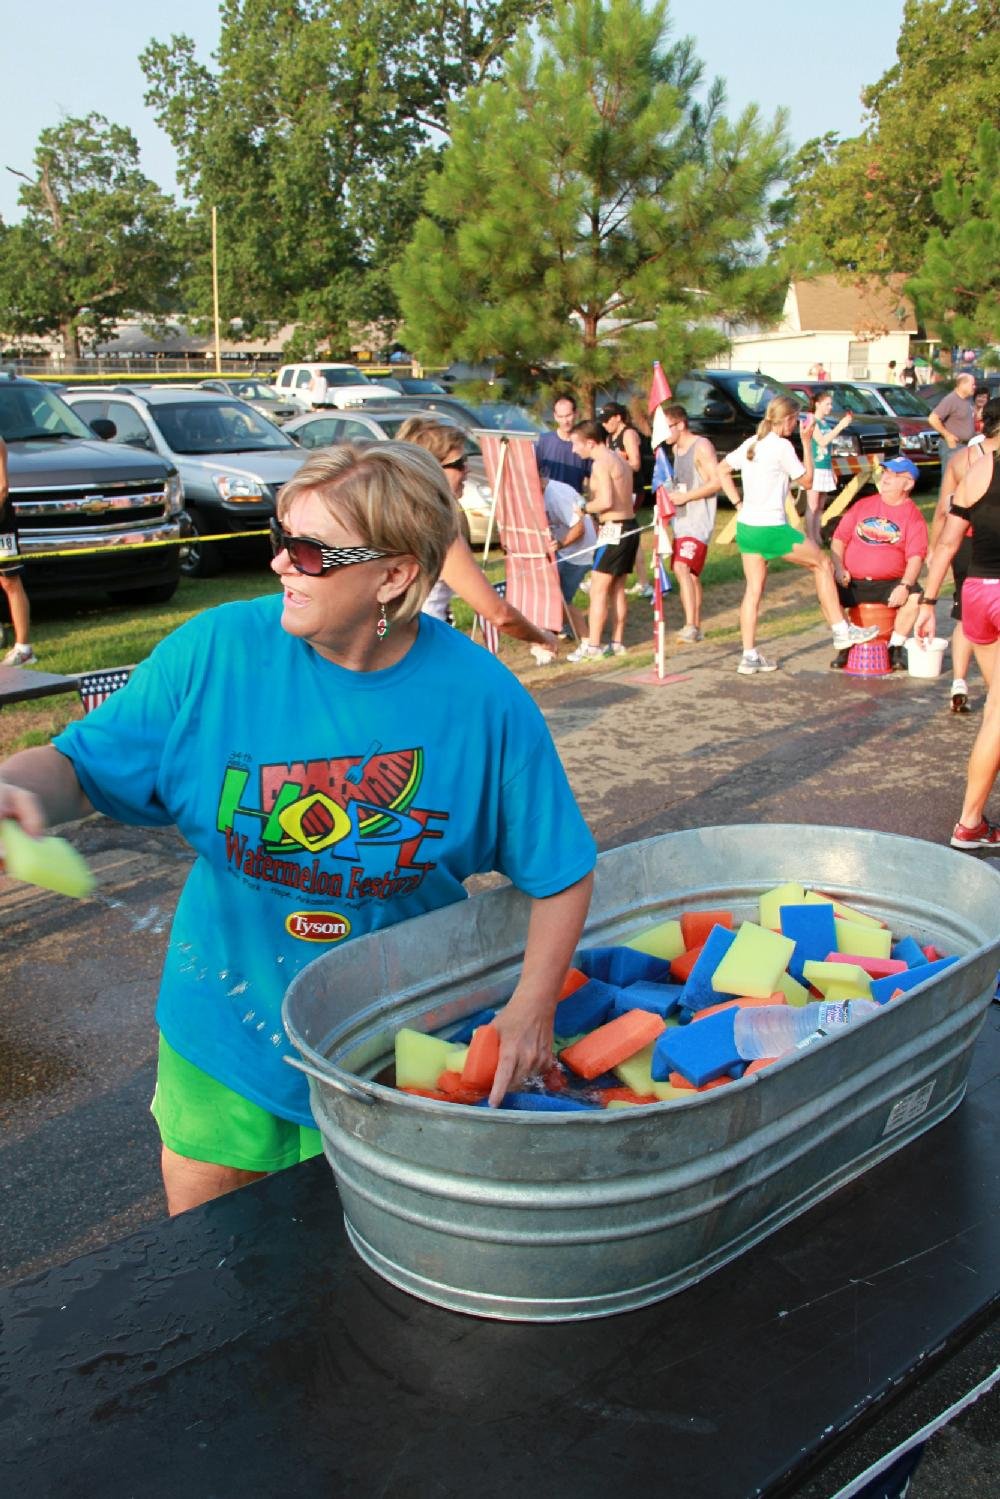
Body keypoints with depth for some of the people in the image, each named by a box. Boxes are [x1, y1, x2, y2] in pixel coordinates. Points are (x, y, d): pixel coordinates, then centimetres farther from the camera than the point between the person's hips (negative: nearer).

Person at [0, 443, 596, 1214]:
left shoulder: (483, 698, -17)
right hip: (224, 1038, 1)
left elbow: (561, 871, -9)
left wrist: (532, 1008, -19)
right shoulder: (216, 650, -15)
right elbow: (80, 766, -10)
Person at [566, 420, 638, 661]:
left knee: (598, 589, -5)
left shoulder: (601, 463, -13)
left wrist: (583, 508, -8)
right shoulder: (618, 459, 16)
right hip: (629, 526, 10)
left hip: (614, 529, -10)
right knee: (617, 588, 13)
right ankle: (617, 643, 17)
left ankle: (592, 646, -5)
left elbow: (606, 502, -23)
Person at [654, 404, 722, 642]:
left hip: (699, 520, -9)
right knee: (691, 574, 13)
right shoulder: (676, 448, 16)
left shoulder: (701, 446, -10)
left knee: (682, 568, -23)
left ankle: (690, 626, -26)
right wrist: (668, 489, 9)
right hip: (681, 521, 9)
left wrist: (685, 496, -18)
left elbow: (717, 481, -17)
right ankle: (695, 628, 20)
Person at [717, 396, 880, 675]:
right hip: (771, 528, -7)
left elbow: (722, 471, 15)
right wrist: (807, 443, 2)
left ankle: (749, 656, 7)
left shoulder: (751, 443, 10)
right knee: (822, 563, 9)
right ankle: (841, 631, 15)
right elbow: (807, 481, -3)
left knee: (753, 589, 10)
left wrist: (739, 503, 10)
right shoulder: (782, 446, -11)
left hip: (745, 527, 7)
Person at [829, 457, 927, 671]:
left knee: (915, 597, -30)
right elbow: (839, 539, 10)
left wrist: (905, 586, -23)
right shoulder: (863, 505, 11)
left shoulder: (913, 515, 2)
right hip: (853, 583, 3)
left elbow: (916, 556, -7)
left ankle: (895, 648, -7)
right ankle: (846, 646, -4)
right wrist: (839, 568, -7)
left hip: (890, 584, -2)